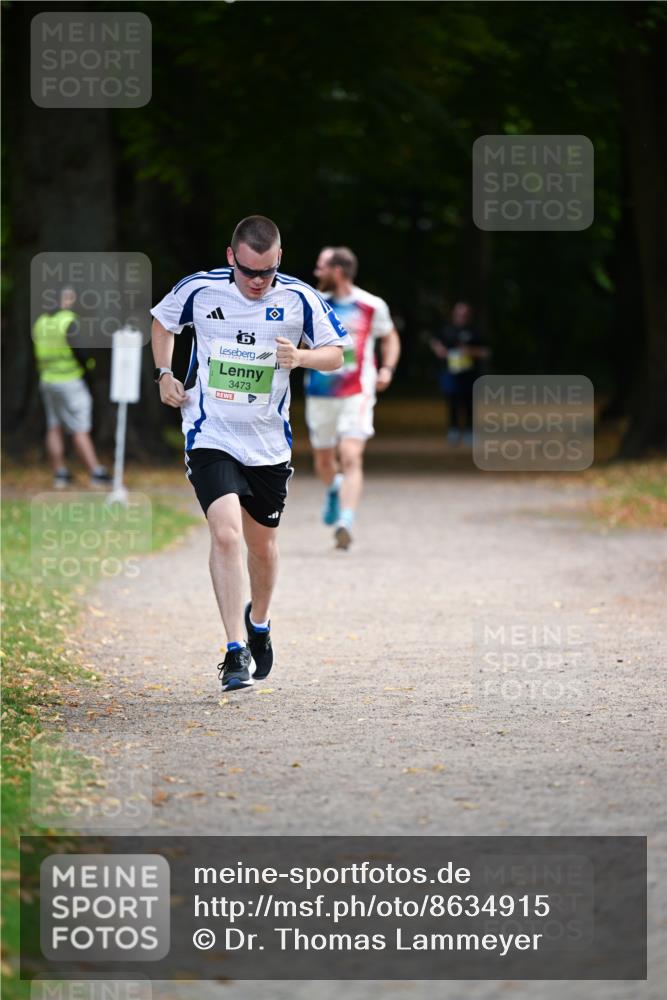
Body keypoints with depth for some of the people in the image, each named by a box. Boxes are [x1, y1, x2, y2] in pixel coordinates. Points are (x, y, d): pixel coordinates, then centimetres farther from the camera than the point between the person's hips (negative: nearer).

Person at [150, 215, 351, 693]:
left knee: (262, 545, 15)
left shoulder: (299, 299, -8)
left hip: (268, 443, 2)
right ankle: (236, 651, -19)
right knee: (226, 534, -20)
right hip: (211, 437, -2)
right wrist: (165, 374, 3)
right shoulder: (199, 290, -8)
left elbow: (336, 354, 2)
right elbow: (162, 322, 14)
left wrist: (301, 357, -18)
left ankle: (259, 623, 44)